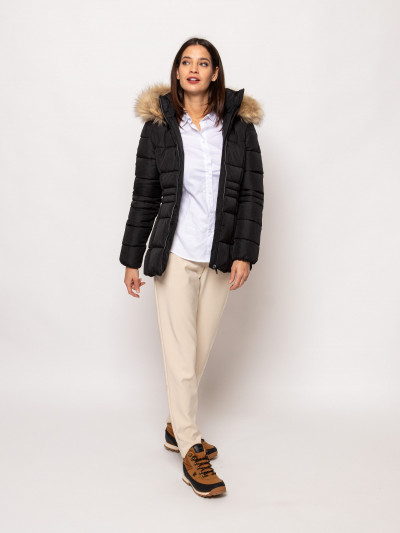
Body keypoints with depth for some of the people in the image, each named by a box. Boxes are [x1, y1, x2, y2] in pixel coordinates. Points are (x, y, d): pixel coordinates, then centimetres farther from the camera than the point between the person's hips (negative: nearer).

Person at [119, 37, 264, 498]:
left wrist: (244, 253, -8)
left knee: (202, 348, 12)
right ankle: (191, 452, 13)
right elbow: (144, 197, 4)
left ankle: (176, 426, 34)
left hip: (221, 256, 2)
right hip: (175, 254, -2)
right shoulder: (158, 125, 1)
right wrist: (132, 259, 5)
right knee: (181, 355, -1)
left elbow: (252, 193, 1)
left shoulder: (240, 124, 3)